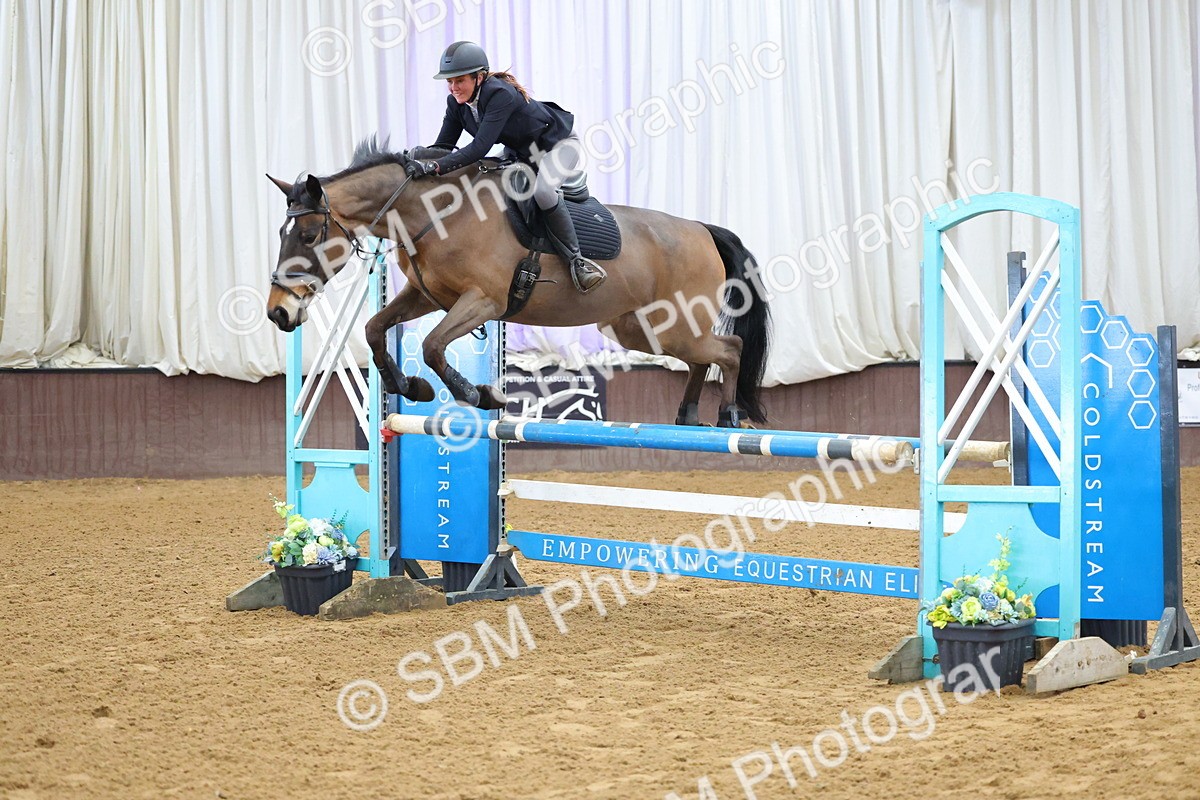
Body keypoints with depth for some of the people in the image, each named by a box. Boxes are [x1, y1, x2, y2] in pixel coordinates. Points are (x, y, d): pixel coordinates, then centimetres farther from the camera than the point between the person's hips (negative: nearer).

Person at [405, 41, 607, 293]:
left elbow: (480, 148, -43)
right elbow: (443, 145, -10)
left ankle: (575, 260, -24)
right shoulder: (457, 103, -11)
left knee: (542, 190, -35)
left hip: (558, 143, -9)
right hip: (522, 153, 9)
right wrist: (419, 161, -31)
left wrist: (437, 166, -52)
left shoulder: (500, 94, -36)